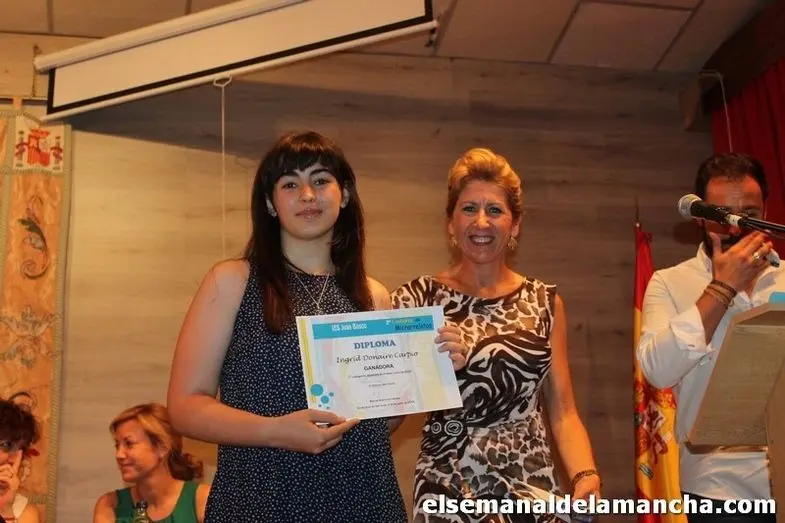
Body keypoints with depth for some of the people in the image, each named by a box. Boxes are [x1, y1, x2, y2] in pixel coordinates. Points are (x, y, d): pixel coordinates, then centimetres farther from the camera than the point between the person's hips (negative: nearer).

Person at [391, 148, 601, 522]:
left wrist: (585, 475, -14)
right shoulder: (418, 298, -4)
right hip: (445, 486, -1)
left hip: (531, 484, 2)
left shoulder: (545, 302, 2)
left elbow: (562, 413, 2)